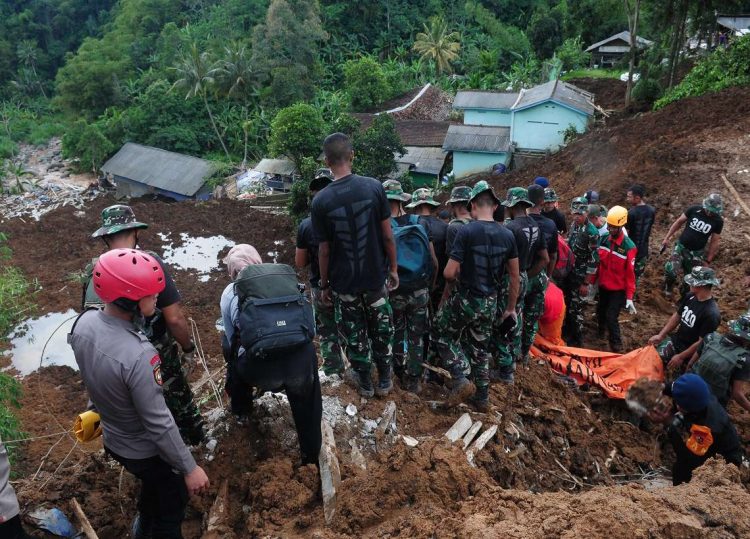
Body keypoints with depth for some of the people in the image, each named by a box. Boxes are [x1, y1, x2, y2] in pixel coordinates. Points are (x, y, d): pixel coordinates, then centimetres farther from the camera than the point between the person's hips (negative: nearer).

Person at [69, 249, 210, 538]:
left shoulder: (83, 322, -17)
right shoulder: (137, 355, -40)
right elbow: (158, 423, -30)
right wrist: (189, 468, -18)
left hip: (113, 438, 8)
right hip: (147, 450, -8)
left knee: (152, 484, 35)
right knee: (172, 503, 20)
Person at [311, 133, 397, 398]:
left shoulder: (321, 201, -13)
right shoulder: (374, 187, -13)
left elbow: (324, 250, -8)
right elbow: (387, 235, -8)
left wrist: (324, 284, 6)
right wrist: (393, 268, 6)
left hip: (344, 282, 0)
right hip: (375, 277, 1)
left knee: (354, 334, 17)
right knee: (382, 328, 19)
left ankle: (365, 382, 33)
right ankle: (384, 380, 33)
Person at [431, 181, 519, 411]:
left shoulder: (466, 231, -17)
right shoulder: (507, 234, 0)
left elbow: (449, 273, -19)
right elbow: (515, 276, 6)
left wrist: (452, 285, 4)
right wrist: (511, 307, 17)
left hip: (464, 298, -5)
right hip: (489, 302, 5)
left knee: (443, 335, 17)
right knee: (480, 347, 20)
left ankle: (461, 380, 2)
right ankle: (483, 398, 28)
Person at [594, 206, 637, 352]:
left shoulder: (629, 247, -20)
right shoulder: (604, 240, -5)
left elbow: (630, 273, -17)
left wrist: (630, 297, -17)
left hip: (618, 290, -5)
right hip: (603, 286, 5)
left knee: (611, 317, -5)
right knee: (600, 311, 21)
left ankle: (616, 345, 13)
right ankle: (601, 330, 50)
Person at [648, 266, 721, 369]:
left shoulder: (711, 314, -27)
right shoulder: (690, 297, -2)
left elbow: (702, 343, -22)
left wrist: (680, 357, -17)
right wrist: (660, 335, 2)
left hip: (689, 351, -7)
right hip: (675, 339, 8)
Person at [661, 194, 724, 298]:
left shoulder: (718, 221, -8)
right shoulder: (694, 210, -11)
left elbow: (714, 242, -1)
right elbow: (679, 222, 2)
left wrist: (708, 260, 1)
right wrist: (667, 238, 0)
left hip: (697, 253, 1)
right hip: (681, 246, 0)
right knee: (670, 270, -18)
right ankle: (668, 288, 11)